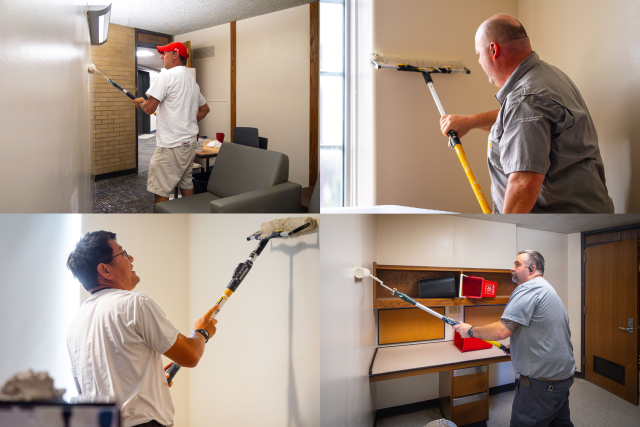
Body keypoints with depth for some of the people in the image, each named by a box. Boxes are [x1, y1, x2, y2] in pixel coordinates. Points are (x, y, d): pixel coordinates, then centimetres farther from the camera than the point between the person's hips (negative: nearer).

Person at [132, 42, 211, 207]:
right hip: (189, 142, 9)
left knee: (161, 191, -5)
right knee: (186, 184, 16)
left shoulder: (166, 76, -11)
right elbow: (204, 109, 27)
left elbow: (149, 109, -13)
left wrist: (141, 102, 7)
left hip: (171, 145, -9)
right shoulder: (192, 80, 16)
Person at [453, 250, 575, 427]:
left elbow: (501, 331, -24)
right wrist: (517, 345, 20)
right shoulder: (546, 289, 17)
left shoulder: (528, 288, -16)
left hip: (542, 381, -10)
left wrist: (470, 330, -10)